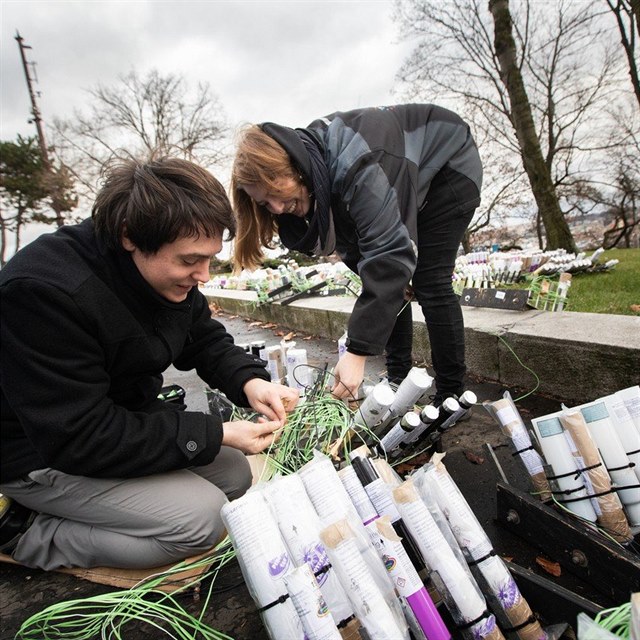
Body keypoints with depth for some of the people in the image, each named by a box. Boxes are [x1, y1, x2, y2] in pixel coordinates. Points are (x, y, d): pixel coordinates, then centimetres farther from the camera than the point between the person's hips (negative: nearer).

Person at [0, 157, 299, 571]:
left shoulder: (167, 270, -9)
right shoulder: (41, 291, -32)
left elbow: (205, 339, 4)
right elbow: (79, 439, -30)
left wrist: (249, 381, -17)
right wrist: (217, 435, -28)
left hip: (125, 419, 8)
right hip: (41, 455, -8)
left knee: (235, 475, 4)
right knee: (201, 519, -19)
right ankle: (40, 541, 2)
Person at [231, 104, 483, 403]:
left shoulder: (354, 164, -42)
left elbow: (390, 252, -46)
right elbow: (353, 241, -2)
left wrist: (357, 352, -47)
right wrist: (390, 276, -14)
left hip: (451, 164, -7)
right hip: (412, 177, 8)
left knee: (430, 284, -15)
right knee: (390, 285, 0)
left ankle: (452, 396, -3)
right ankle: (398, 380, 11)